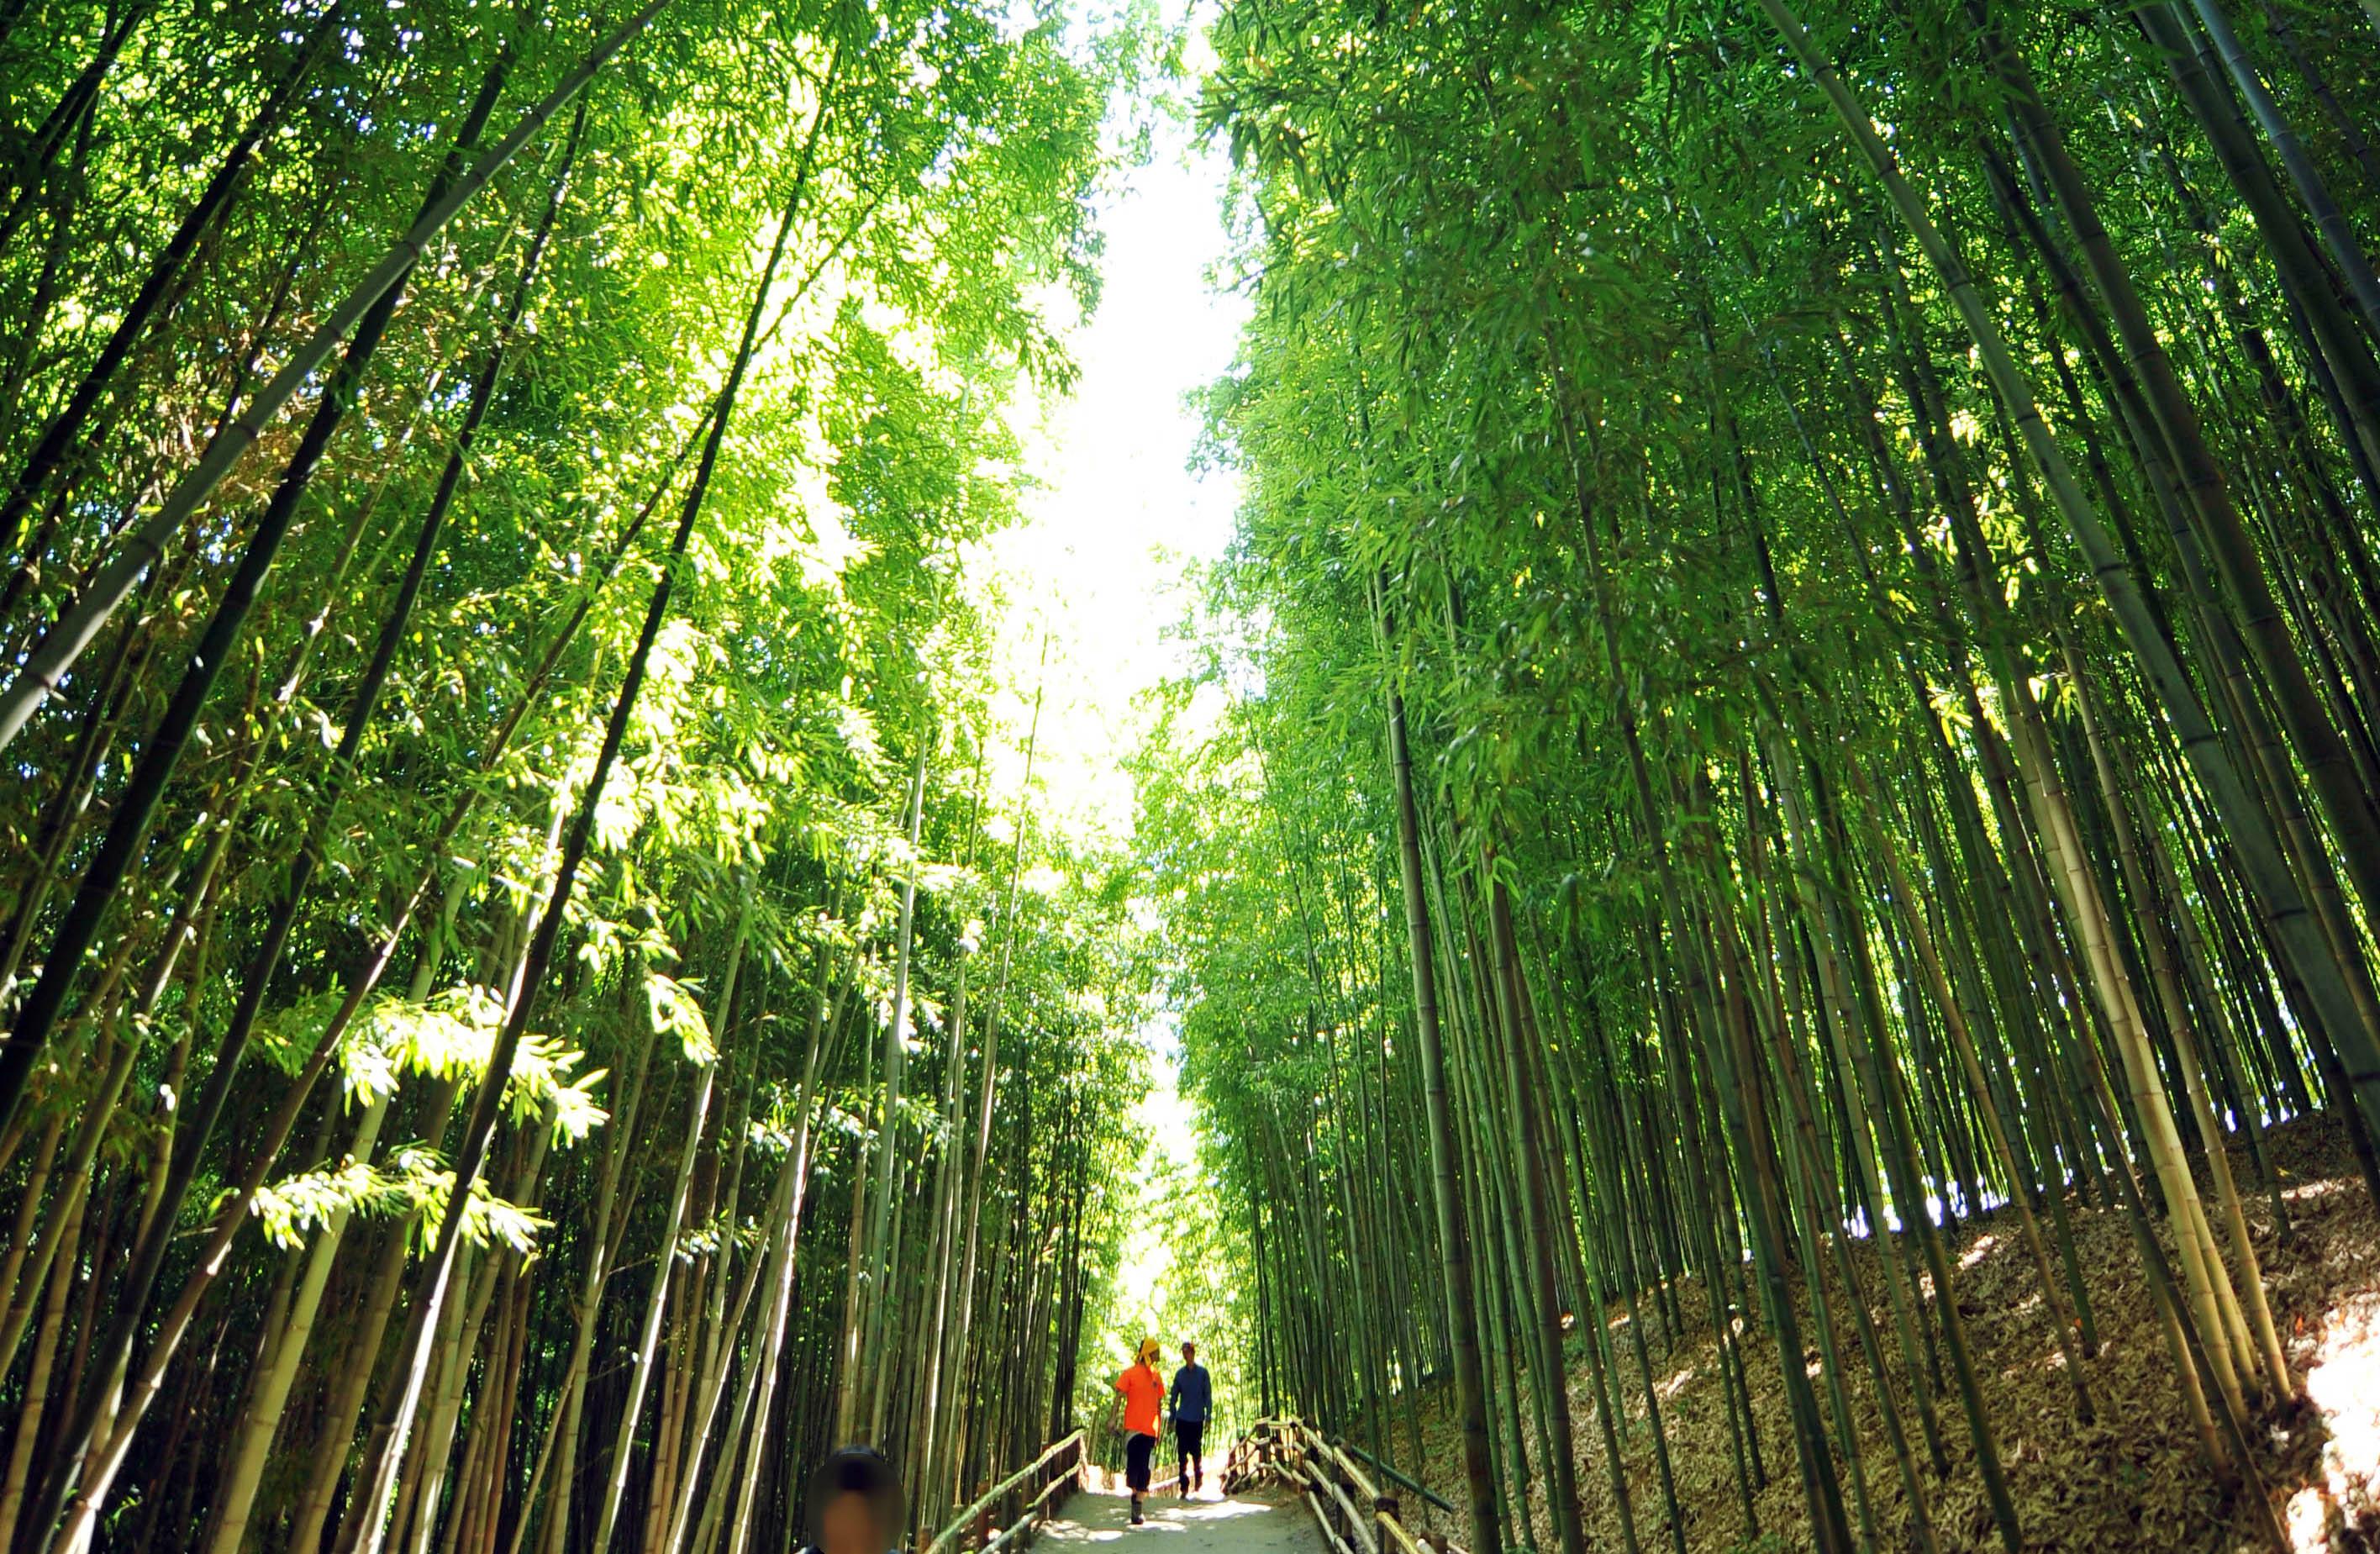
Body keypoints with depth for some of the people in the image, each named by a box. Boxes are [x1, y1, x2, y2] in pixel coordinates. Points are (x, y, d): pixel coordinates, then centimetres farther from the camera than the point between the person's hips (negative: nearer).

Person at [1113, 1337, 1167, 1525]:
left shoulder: (1157, 1376, 11)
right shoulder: (1130, 1372, -4)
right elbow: (1119, 1395, -2)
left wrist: (1159, 1428, 17)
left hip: (1150, 1429, 4)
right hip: (1133, 1427, -4)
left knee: (1144, 1469, 1)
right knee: (1132, 1464, -5)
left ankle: (1138, 1503, 10)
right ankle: (1134, 1494, 19)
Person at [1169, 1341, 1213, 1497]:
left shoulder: (1202, 1373, -1)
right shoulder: (1179, 1373, 5)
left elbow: (1208, 1396, -2)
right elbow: (1174, 1396, 9)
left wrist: (1208, 1417, -7)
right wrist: (1172, 1417, 6)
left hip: (1197, 1419, -2)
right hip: (1182, 1419, 2)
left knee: (1196, 1452, 5)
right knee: (1182, 1454, 0)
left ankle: (1198, 1479, 27)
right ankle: (1184, 1488, 5)